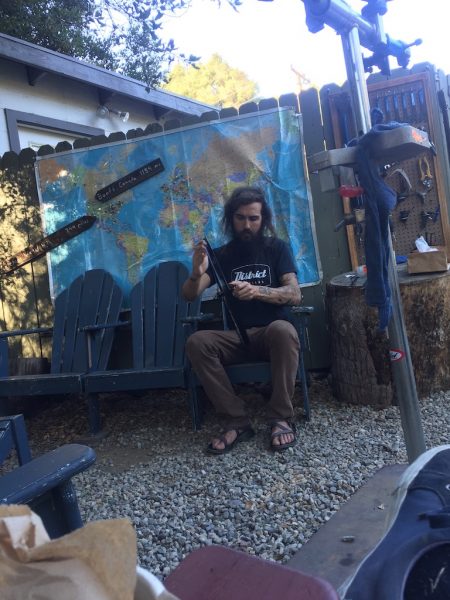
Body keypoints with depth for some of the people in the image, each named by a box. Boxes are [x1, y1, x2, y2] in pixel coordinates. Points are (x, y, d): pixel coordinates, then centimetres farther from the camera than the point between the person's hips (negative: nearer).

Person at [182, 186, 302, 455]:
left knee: (283, 329, -37)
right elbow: (189, 295, -4)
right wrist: (196, 274, -28)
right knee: (196, 342, -25)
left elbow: (295, 294, -11)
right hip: (238, 337, 2)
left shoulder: (277, 248, 3)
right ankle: (237, 421, -21)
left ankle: (282, 418, -23)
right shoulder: (222, 255, 7)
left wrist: (256, 291, -30)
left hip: (272, 333, -2)